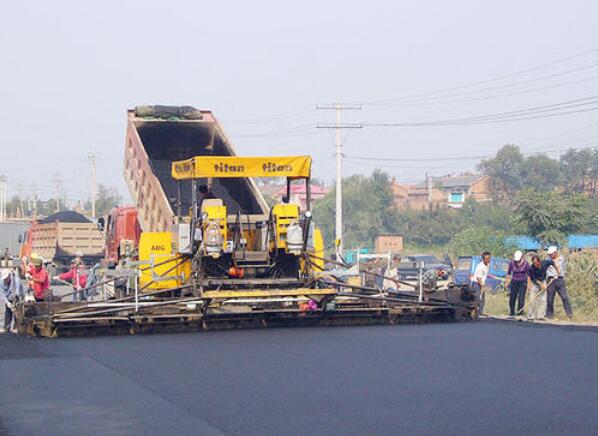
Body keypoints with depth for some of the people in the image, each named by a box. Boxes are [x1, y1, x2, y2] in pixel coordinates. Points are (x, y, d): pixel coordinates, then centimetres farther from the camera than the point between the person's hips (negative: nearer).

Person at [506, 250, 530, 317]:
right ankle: (512, 312, 13)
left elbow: (528, 274, -2)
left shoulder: (525, 263, -8)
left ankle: (520, 312, 1)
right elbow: (508, 273, 6)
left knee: (521, 298, -7)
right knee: (512, 298, 1)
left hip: (523, 282, -2)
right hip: (514, 282, 2)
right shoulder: (512, 263, -5)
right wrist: (507, 282, 5)